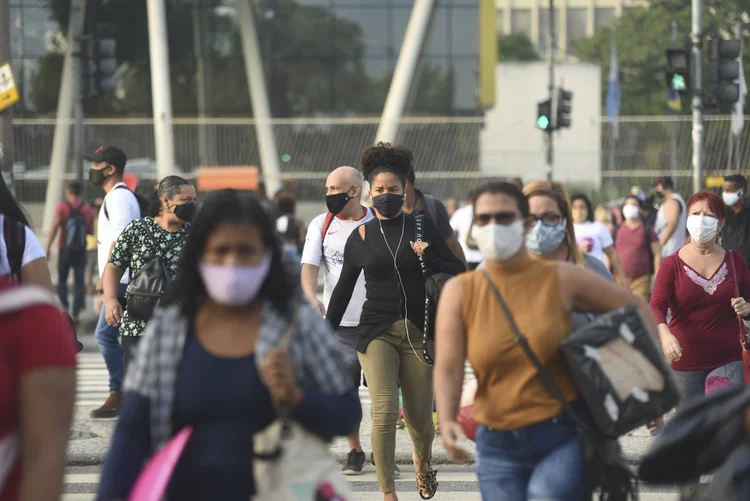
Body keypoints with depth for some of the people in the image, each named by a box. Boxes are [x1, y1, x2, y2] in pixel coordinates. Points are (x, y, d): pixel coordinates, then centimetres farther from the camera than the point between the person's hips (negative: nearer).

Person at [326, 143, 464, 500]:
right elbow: (343, 289, 15)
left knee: (420, 420, 5)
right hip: (376, 332, 0)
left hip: (418, 333, 0)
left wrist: (430, 259, -12)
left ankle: (422, 459, 41)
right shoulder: (361, 237, 6)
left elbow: (459, 274, 5)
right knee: (384, 411, -17)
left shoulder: (423, 227, 3)